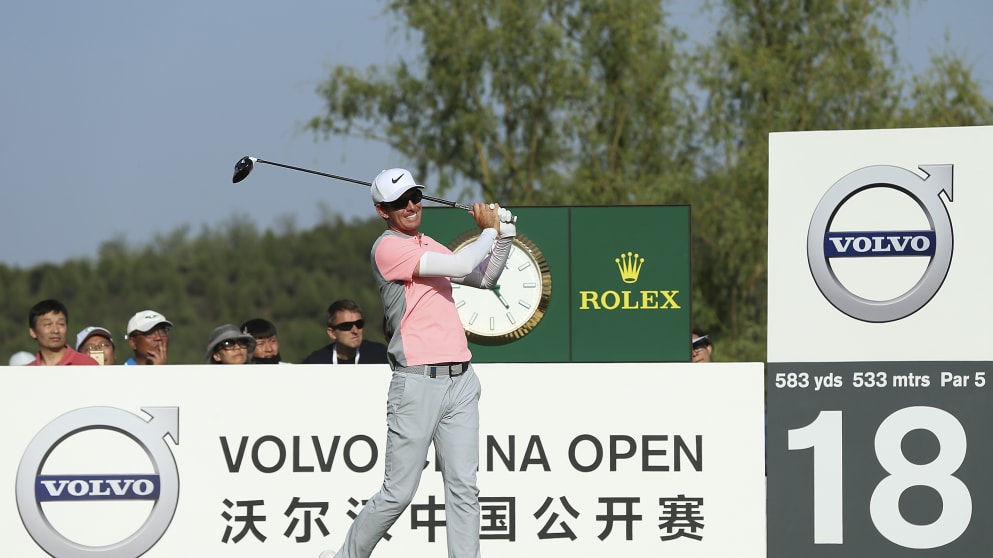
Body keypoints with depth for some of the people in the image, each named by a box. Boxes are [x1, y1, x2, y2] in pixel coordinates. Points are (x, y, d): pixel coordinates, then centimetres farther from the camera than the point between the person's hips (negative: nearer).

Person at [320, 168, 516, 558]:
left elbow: (484, 278, 24)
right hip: (417, 383, -7)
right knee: (398, 493, -3)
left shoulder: (429, 247, 19)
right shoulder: (389, 247, -8)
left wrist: (504, 234, 9)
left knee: (464, 488, 0)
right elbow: (459, 267, -15)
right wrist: (489, 231, 1)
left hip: (460, 380, 7)